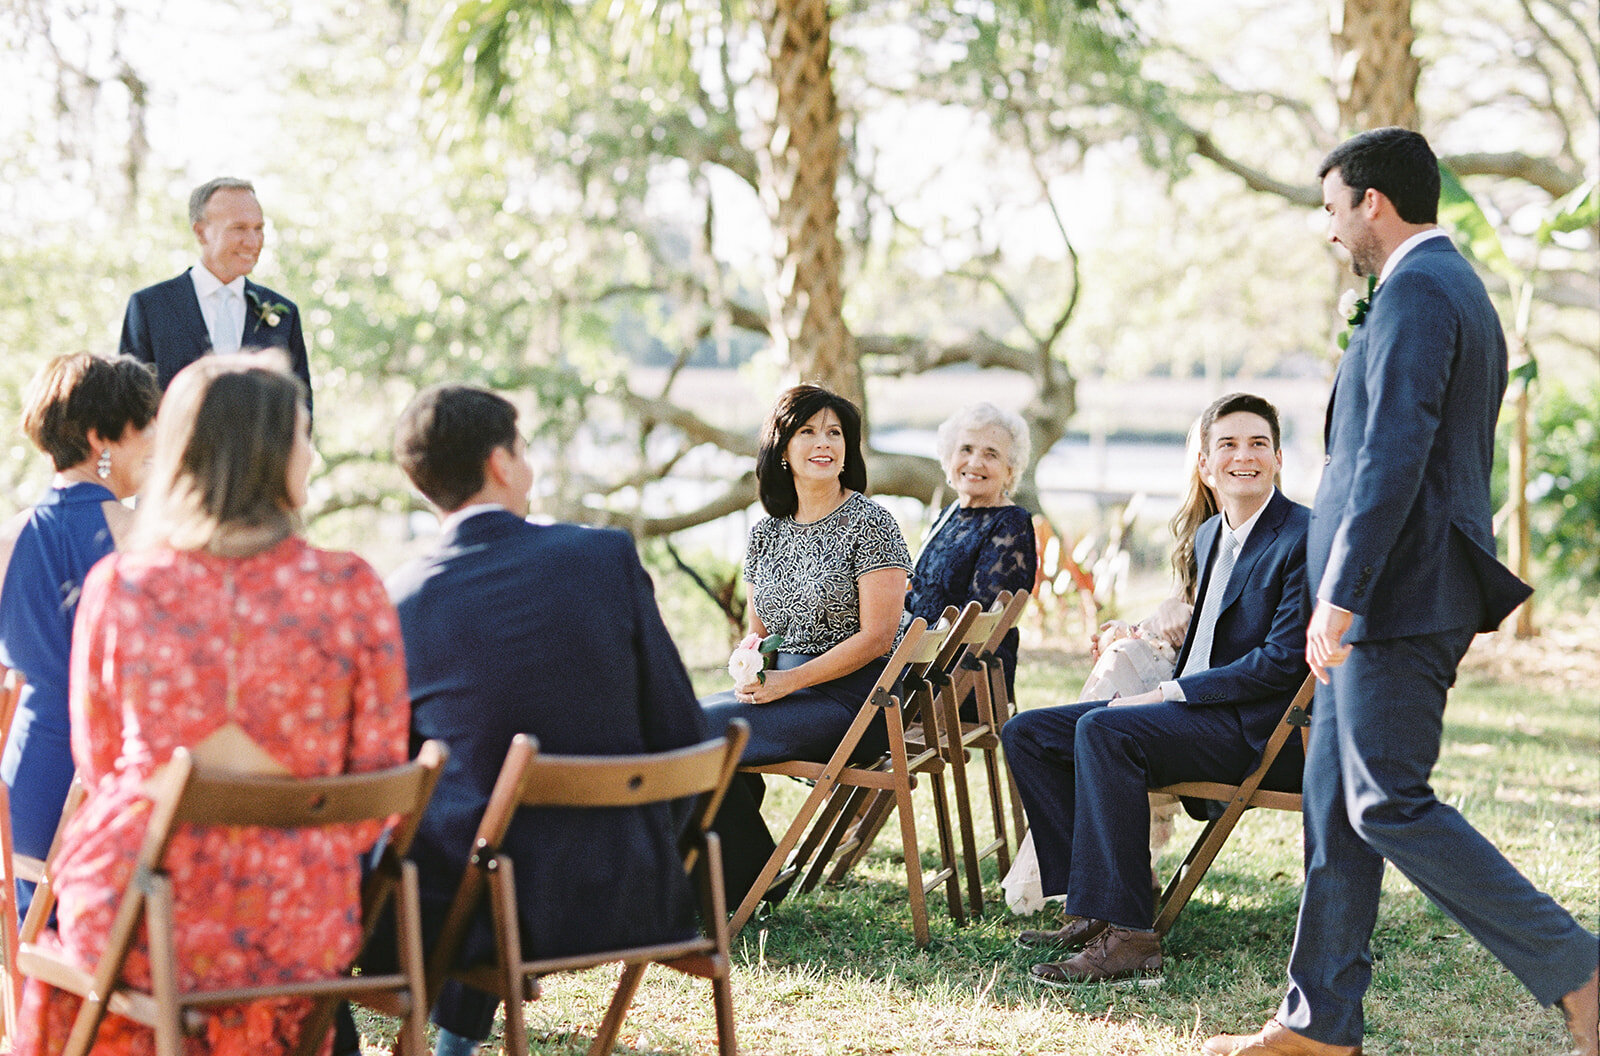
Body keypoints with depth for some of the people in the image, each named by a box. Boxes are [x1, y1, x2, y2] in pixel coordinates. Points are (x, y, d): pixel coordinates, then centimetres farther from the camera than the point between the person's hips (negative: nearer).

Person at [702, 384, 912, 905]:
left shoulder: (869, 522, -7)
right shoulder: (766, 533, 13)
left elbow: (877, 637, -13)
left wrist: (789, 681, -18)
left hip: (853, 697, -7)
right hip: (781, 686, 7)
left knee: (703, 728, -25)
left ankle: (752, 884, -8)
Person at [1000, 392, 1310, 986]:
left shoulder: (1306, 537, -10)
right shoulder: (1209, 536, 18)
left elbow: (1283, 659, -17)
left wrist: (1170, 693, -16)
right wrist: (1163, 694, 1)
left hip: (1255, 727, -9)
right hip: (1199, 713, 10)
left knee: (1103, 730, -32)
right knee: (1026, 734, -1)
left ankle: (1127, 936, -34)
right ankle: (1088, 910, -8)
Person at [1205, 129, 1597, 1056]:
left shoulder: (1416, 292, -14)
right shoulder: (1458, 289, 19)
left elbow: (1395, 456, -23)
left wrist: (1340, 594, -23)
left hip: (1396, 597, -11)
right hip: (1398, 600, 11)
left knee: (1390, 805, -8)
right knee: (1336, 803, 11)